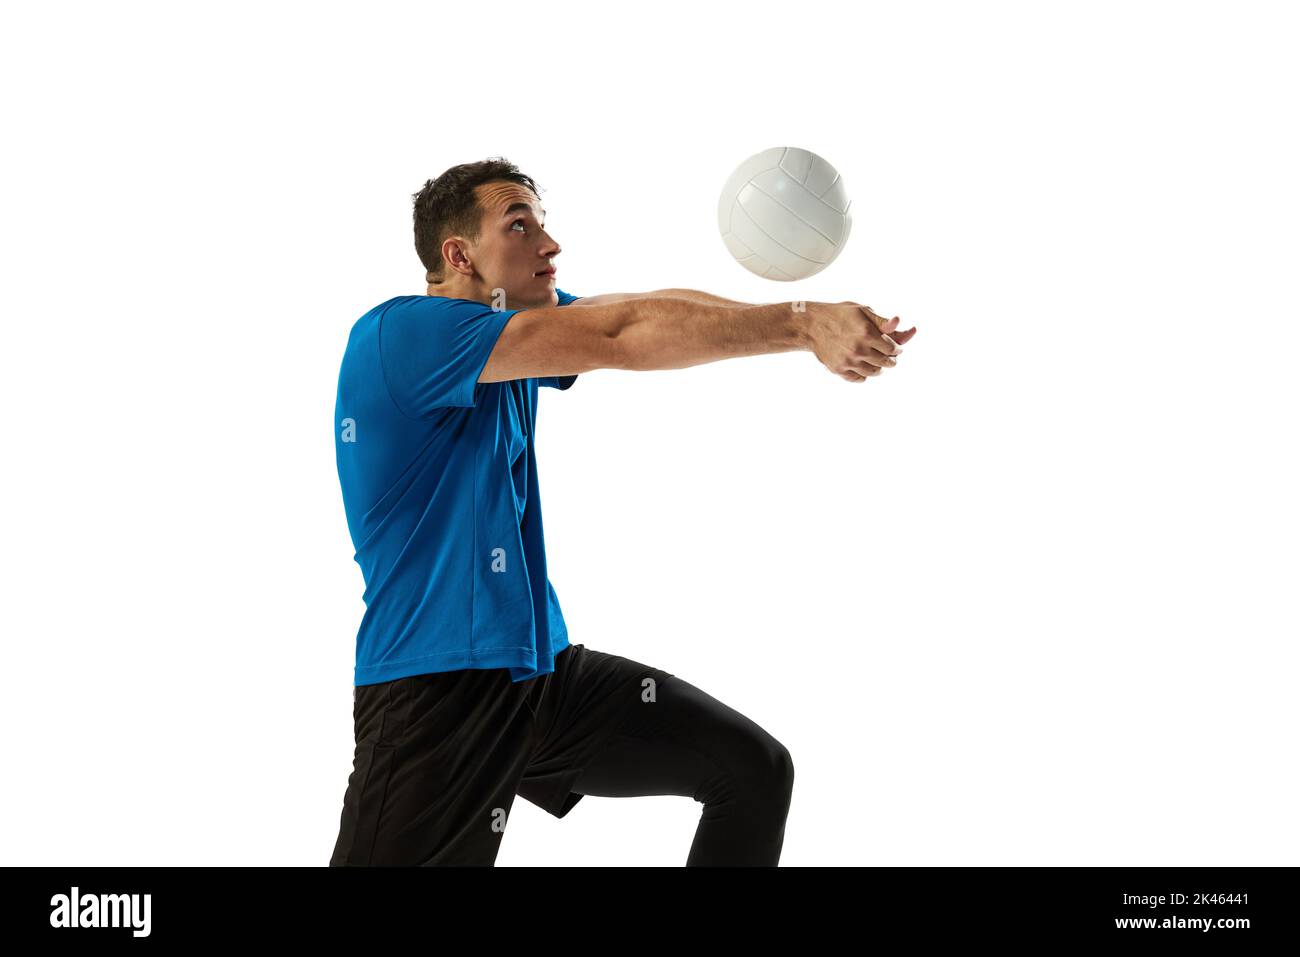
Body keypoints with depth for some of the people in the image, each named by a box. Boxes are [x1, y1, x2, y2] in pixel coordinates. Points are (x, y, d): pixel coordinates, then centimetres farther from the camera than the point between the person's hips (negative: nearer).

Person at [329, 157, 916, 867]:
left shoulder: (525, 320, 11)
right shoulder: (397, 335, -16)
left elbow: (650, 312, -3)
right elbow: (619, 335, -24)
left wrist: (809, 320, -20)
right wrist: (802, 324, -23)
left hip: (544, 667, 9)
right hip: (433, 694, -8)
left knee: (755, 770, 6)